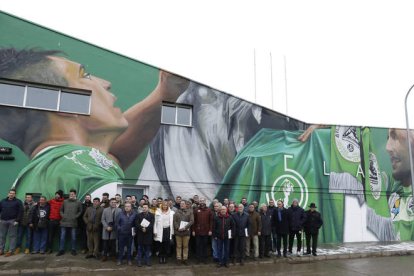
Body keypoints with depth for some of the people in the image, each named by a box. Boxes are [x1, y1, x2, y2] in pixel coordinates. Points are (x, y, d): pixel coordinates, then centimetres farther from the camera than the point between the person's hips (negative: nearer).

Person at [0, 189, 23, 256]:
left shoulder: (18, 202, 1)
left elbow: (21, 212, -4)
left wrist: (17, 220, -11)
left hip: (13, 221, -4)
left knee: (12, 236, -1)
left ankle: (11, 251, 3)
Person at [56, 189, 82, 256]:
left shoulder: (78, 202, 1)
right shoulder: (65, 201, 7)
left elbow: (80, 211, 3)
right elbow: (61, 210, 14)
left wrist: (75, 217, -8)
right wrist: (62, 215, -1)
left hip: (73, 222, -1)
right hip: (64, 222, 2)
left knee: (73, 237, 6)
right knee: (62, 237, 6)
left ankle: (73, 250, 17)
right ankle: (61, 250, 16)